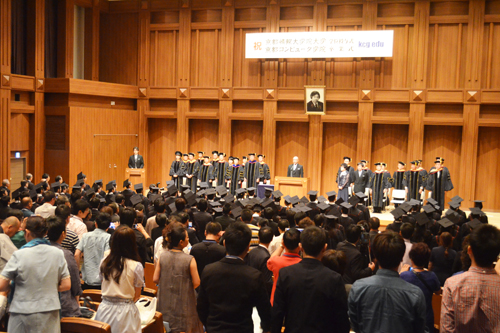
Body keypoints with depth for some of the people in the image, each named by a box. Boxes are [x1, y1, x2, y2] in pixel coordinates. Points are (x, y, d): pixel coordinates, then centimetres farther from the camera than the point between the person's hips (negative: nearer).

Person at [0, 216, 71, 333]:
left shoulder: (19, 255, -10)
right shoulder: (57, 253, -3)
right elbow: (66, 285, -2)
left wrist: (13, 286, 12)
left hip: (23, 313, -2)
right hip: (50, 313, 2)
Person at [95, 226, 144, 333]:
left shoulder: (104, 262, -2)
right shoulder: (136, 266, -13)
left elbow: (103, 283, 12)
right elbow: (137, 295, -4)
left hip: (104, 309, 4)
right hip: (125, 311, -4)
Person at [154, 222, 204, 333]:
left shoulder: (162, 256, -8)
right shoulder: (190, 260, -19)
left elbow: (155, 279, -2)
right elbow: (196, 283, -13)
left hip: (165, 305, 4)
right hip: (183, 306, -4)